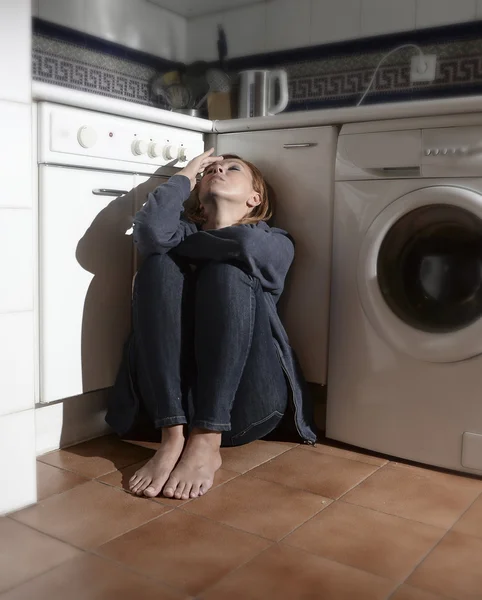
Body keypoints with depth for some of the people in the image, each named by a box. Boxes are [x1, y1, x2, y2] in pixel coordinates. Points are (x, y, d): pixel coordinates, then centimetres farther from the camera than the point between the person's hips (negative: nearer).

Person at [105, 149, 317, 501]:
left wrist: (174, 241, 0)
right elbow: (150, 230, -9)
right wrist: (186, 176, 8)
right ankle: (172, 436, -28)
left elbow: (245, 243, -13)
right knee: (160, 265, -15)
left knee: (227, 271, -19)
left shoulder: (276, 244, 12)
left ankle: (206, 443, -29)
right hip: (172, 399, 2)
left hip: (246, 401, -1)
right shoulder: (186, 231, 17)